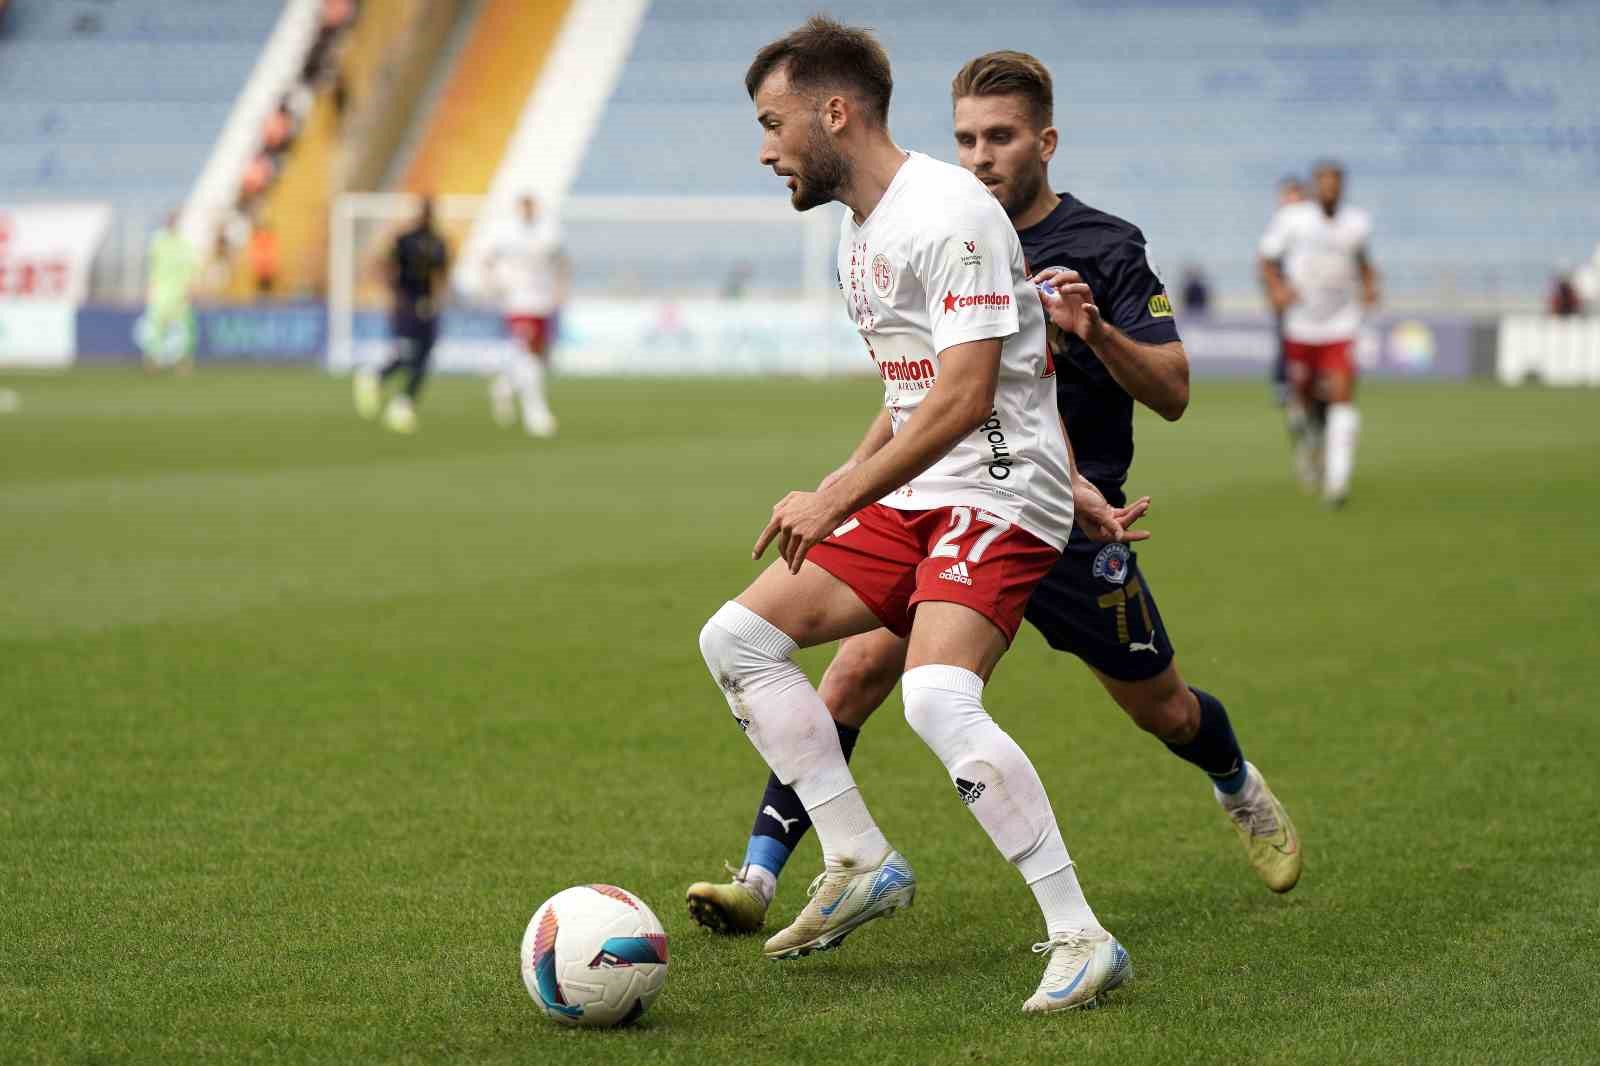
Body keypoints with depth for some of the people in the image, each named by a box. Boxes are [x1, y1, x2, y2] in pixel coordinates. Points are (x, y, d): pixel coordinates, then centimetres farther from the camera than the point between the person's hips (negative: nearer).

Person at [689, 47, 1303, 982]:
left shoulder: (1106, 249, -7)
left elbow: (1173, 393, -10)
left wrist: (1095, 332, -26)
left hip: (1071, 524, -2)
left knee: (1162, 708, 13)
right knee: (861, 667, -18)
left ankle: (1242, 791, 48)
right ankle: (760, 878, -18)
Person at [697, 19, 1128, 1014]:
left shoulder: (950, 213, -18)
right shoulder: (860, 227, 14)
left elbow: (964, 396, -23)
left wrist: (837, 500, -21)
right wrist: (849, 478, 13)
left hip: (1001, 495, -10)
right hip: (912, 498, 10)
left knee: (937, 700, -30)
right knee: (737, 639, 4)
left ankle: (1083, 939, -22)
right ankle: (862, 864, 10)